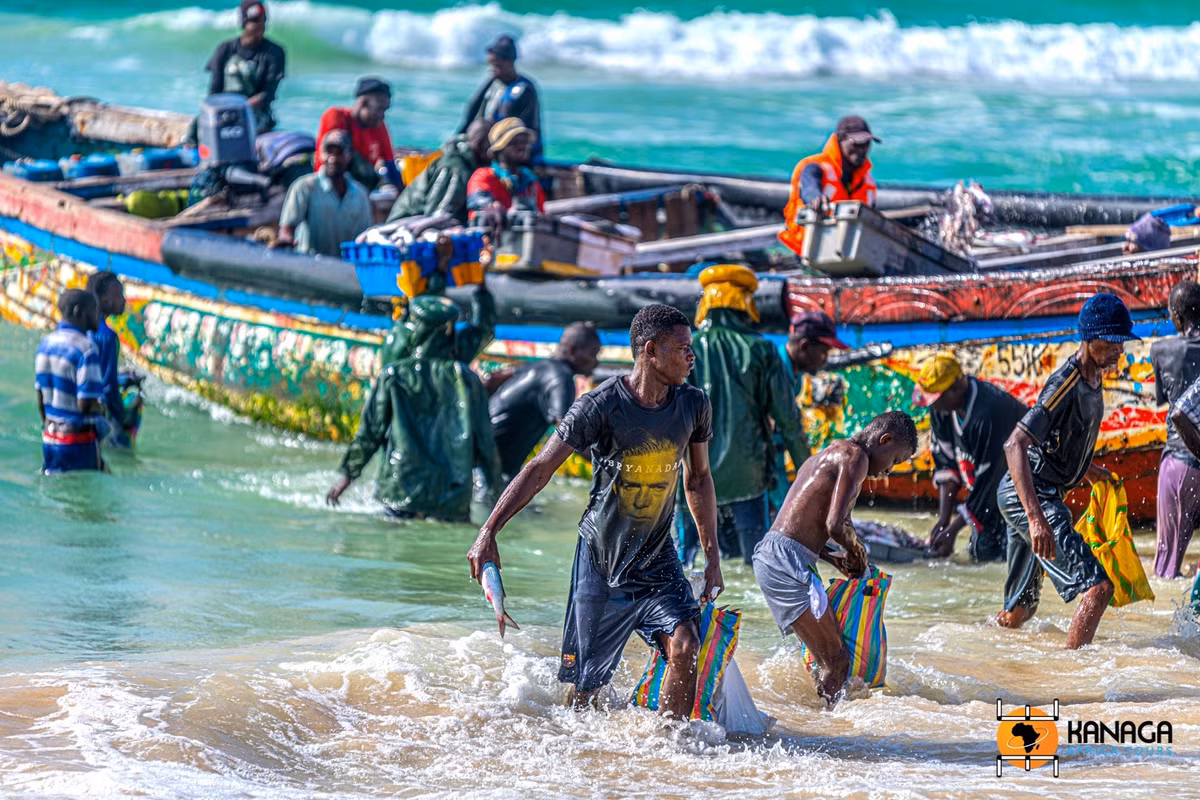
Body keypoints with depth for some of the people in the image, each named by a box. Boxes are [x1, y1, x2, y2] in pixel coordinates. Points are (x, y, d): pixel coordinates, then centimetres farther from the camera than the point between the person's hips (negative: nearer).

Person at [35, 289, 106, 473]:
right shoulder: (86, 349, -17)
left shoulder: (46, 343, 7)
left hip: (49, 440, 8)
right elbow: (85, 404, -21)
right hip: (79, 442, -8)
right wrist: (101, 406, 0)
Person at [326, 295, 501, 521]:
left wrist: (347, 474, 19)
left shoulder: (393, 375, 0)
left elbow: (369, 433, 5)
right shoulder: (466, 379, 2)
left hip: (402, 490, 0)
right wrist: (495, 486, 18)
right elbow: (485, 441, 6)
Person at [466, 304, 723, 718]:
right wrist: (488, 533, -22)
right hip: (601, 556, -3)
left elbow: (698, 479, 12)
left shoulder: (693, 405, -3)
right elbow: (540, 469, -15)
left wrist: (713, 557, 12)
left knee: (684, 645, -19)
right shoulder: (600, 406, -17)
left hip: (657, 558, 3)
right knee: (587, 681, 3)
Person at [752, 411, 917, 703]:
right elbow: (835, 525, -17)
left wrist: (836, 560, 20)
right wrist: (857, 549, 3)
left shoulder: (828, 455, 26)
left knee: (831, 660, 12)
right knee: (836, 662, -10)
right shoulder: (855, 457, -6)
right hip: (787, 562, -10)